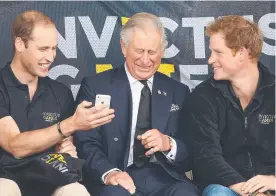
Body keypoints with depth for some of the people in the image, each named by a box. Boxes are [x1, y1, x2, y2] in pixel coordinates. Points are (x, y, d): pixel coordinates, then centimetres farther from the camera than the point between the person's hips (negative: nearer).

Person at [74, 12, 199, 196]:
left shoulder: (178, 92, 13)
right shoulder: (95, 86, 4)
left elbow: (193, 153, 11)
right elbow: (86, 144, -3)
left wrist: (168, 144, -12)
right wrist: (109, 172, -24)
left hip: (165, 177, 3)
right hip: (121, 179, -3)